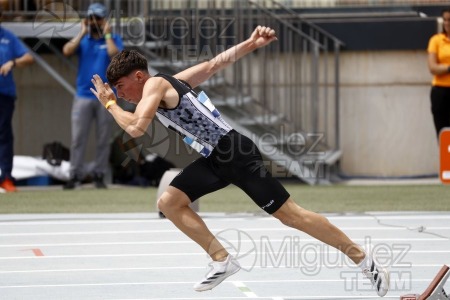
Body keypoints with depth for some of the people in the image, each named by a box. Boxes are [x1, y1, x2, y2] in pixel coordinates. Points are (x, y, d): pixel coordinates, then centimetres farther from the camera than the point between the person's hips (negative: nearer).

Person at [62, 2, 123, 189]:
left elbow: (115, 55, -15)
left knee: (103, 139, 2)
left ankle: (99, 175, 7)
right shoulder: (82, 40, 11)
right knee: (78, 138, -4)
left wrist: (107, 34, -8)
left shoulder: (113, 39, 6)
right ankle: (75, 175, -4)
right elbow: (67, 51, -7)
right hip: (83, 96, 1)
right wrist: (83, 33, -4)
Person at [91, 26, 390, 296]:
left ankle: (364, 259, 2)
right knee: (169, 202, 1)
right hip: (215, 159, 10)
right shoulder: (170, 83, 17)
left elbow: (136, 128, -22)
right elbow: (213, 64, 18)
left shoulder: (155, 84, -10)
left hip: (237, 155, -10)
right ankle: (223, 260, 3)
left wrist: (109, 103, -7)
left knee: (290, 214, -6)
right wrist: (251, 45, 12)